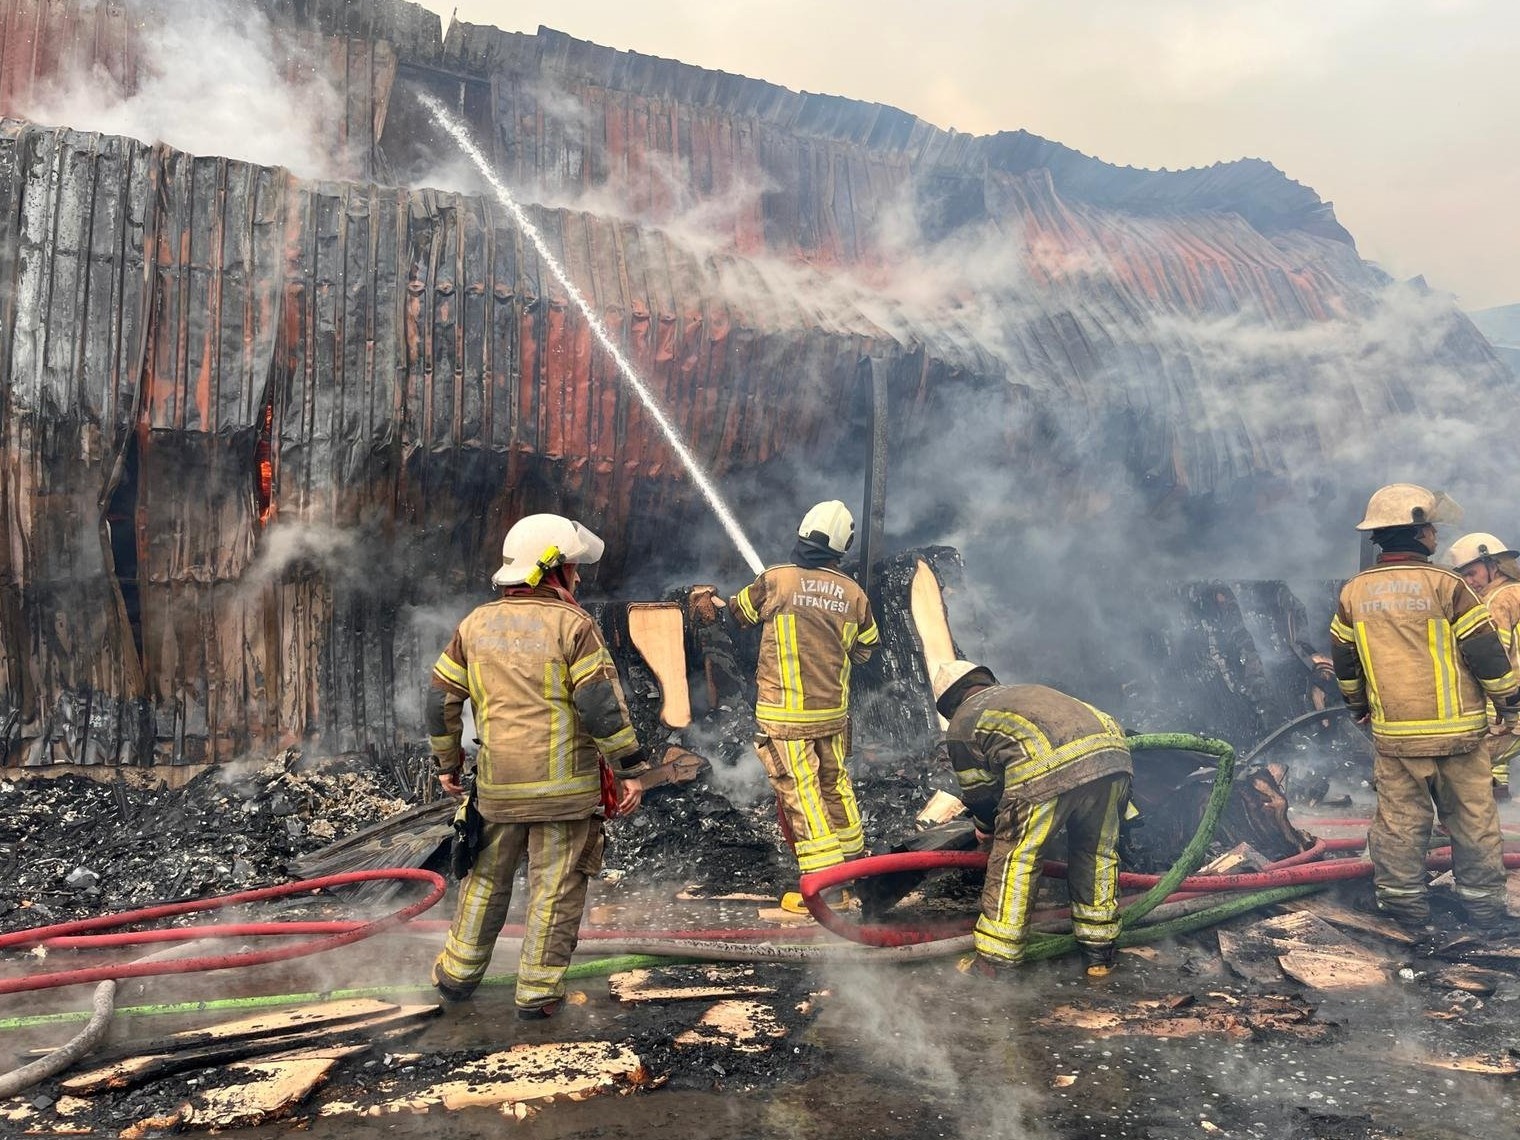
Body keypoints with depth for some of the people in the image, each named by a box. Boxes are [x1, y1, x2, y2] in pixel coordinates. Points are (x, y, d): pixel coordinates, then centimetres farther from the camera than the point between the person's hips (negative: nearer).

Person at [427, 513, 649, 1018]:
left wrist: (447, 761, 22)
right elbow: (601, 703, -15)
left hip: (497, 784, 5)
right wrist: (629, 767, -9)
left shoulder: (476, 624, 7)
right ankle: (538, 991, 12)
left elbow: (441, 698, 10)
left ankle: (459, 972, 31)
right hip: (564, 785, -4)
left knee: (487, 875, 20)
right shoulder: (571, 624, -10)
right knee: (555, 886, 6)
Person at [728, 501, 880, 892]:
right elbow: (866, 649, 13)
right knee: (836, 785, 20)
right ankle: (851, 860, 35)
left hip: (785, 714, -4)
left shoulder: (776, 580, -11)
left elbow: (739, 612, 8)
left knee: (800, 792, 0)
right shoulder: (853, 594, -1)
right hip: (834, 710, 4)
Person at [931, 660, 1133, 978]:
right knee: (1097, 853, 24)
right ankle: (1098, 953, 36)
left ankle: (992, 964, 15)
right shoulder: (1029, 691, 41)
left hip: (1049, 768, -6)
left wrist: (986, 827, 46)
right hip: (1112, 750, 6)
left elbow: (980, 793, 25)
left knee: (1014, 859, 9)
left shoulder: (962, 725, 23)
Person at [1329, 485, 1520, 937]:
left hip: (1393, 734, 3)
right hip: (1457, 730, -2)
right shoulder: (1445, 584, -10)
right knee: (1472, 819, 11)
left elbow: (1343, 661, 11)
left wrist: (1359, 707, 26)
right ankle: (1484, 906, 22)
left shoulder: (1354, 592, 2)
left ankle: (1405, 905, 16)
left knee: (1400, 819, 10)